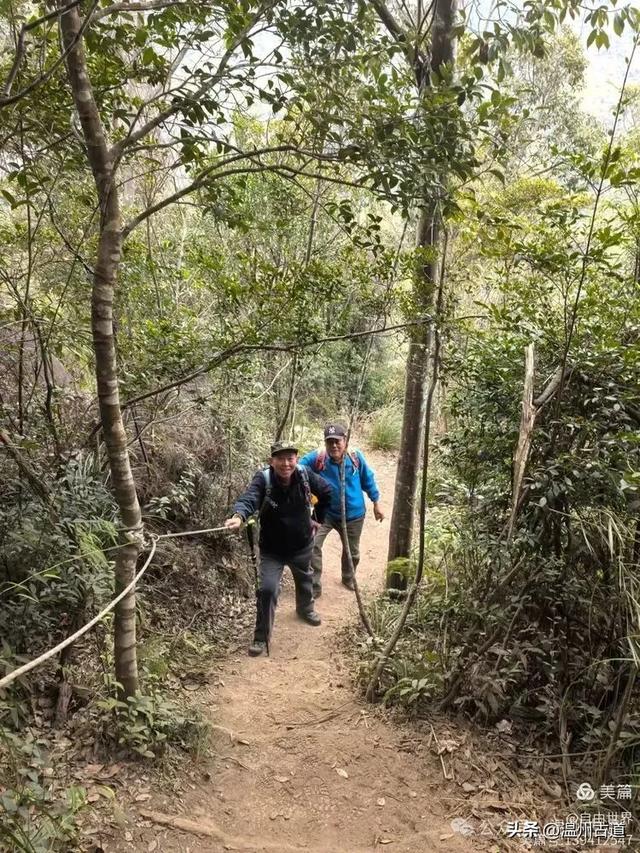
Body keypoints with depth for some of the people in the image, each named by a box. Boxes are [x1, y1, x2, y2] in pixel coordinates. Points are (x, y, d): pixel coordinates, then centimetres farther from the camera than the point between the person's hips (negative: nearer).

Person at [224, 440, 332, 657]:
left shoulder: (305, 476, -18)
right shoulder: (263, 479, -27)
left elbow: (327, 492, 1)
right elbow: (249, 498, -46)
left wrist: (318, 518, 5)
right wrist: (239, 516, -67)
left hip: (302, 545, 4)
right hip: (272, 550, -3)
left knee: (304, 580, 28)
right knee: (267, 589, -16)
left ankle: (306, 608, 61)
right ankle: (261, 637, 7)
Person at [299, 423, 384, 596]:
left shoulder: (356, 457, -16)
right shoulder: (316, 458, -22)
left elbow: (368, 480, -1)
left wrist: (376, 504, 7)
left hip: (353, 514, 2)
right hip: (325, 512, -2)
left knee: (352, 551, 21)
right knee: (312, 546, -20)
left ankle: (348, 579, 52)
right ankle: (315, 587, -2)